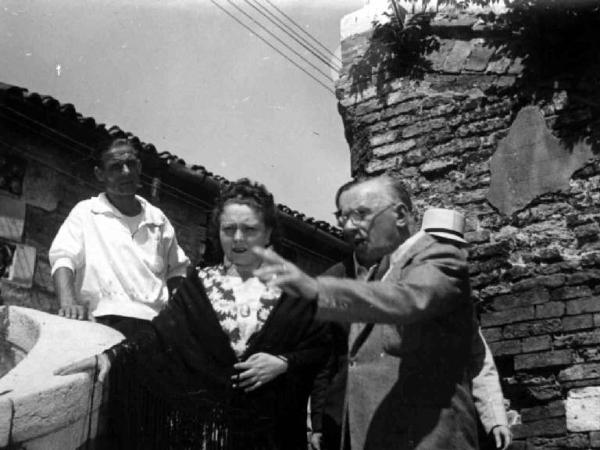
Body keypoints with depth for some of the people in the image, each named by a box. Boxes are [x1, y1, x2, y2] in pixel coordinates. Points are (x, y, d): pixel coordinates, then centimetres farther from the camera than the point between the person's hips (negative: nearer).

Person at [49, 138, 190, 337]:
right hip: (106, 323, -5)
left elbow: (176, 270, 30)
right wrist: (69, 302, -22)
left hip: (155, 325, 5)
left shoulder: (157, 218, 21)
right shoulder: (85, 212, 11)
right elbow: (63, 258, -3)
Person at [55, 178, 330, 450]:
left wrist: (283, 362, -14)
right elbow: (161, 336, -5)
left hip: (267, 424, -1)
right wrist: (111, 356, -19)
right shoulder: (200, 283, 4)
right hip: (202, 417, 1)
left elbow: (321, 348, 3)